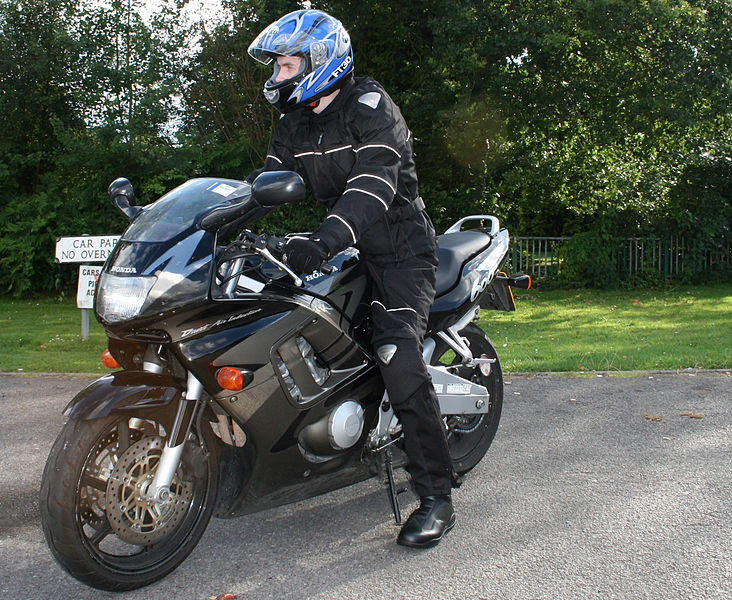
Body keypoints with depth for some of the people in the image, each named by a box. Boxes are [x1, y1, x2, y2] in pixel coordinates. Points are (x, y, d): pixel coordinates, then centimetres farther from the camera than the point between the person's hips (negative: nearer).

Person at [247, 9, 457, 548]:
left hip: (399, 247, -8)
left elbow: (376, 179, -28)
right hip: (347, 249, 9)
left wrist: (325, 240, -43)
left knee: (397, 359, -21)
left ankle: (437, 495, -15)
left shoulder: (369, 106, -13)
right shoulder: (296, 124, 12)